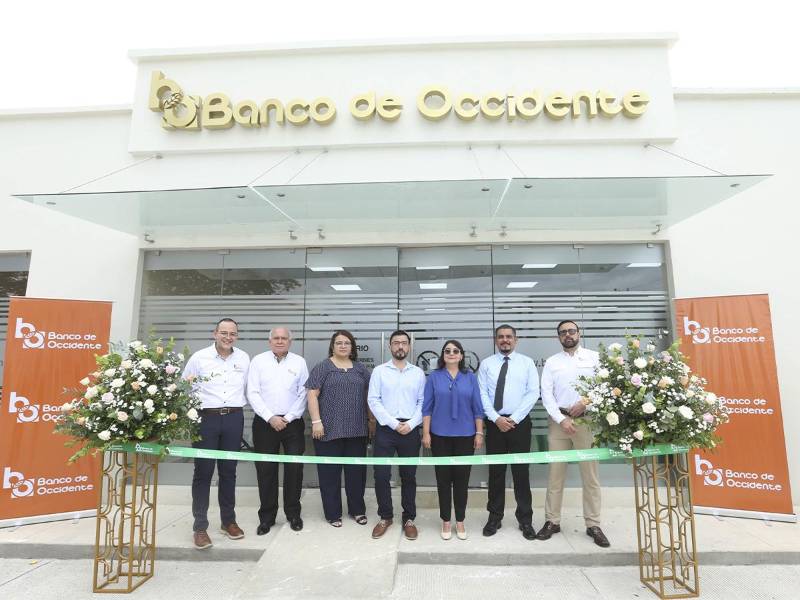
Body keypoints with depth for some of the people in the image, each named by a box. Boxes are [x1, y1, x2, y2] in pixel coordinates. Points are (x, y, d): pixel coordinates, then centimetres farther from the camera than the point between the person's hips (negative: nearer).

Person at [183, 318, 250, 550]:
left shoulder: (244, 358, 5)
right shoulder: (199, 357, -2)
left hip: (234, 419, 2)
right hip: (206, 418, -2)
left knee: (228, 471, 12)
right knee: (203, 472, 2)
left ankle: (228, 521, 25)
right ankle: (200, 527, 14)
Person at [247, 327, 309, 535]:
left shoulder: (299, 362, 3)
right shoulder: (259, 361, 2)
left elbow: (304, 394, 0)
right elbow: (253, 393, -3)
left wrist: (288, 418, -8)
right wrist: (270, 418, -11)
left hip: (292, 422, 0)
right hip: (265, 422, 0)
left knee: (294, 468, 3)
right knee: (265, 470, 6)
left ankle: (293, 513, 21)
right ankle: (267, 517, 21)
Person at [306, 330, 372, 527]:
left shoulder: (360, 368, 10)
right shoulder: (323, 367, -1)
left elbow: (370, 394, 15)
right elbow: (312, 395, -7)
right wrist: (316, 421, -13)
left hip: (356, 430, 3)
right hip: (330, 429, -3)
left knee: (356, 470, 11)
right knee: (330, 471, 6)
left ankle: (357, 510, 27)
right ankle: (333, 513, 22)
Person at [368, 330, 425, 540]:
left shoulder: (418, 373, 7)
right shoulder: (379, 371, 2)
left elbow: (423, 402, 4)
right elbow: (373, 400, -4)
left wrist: (411, 424, -9)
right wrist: (394, 423, -10)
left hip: (411, 430, 1)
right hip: (386, 428, -1)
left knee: (408, 476, 10)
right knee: (381, 475, 1)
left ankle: (409, 519, 25)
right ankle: (385, 517, 21)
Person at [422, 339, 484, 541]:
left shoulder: (470, 377, 3)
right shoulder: (434, 377, 1)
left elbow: (477, 407, 4)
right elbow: (427, 407, 0)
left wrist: (479, 433, 0)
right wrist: (426, 433, -4)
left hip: (465, 435, 1)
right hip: (440, 435, 0)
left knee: (462, 478, 8)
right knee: (443, 478, 7)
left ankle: (460, 521, 22)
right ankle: (446, 521, 22)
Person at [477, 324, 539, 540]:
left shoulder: (527, 363, 3)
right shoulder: (486, 364, 5)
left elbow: (533, 393, -4)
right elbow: (482, 394, 0)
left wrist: (514, 418, -12)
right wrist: (496, 418, -12)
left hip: (520, 422, -1)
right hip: (494, 423, 1)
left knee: (521, 471, 6)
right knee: (495, 471, 8)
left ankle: (525, 520, 19)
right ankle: (495, 517, 21)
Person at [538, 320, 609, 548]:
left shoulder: (594, 357, 6)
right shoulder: (551, 362, 7)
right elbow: (546, 394, 1)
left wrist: (586, 403, -13)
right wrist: (562, 419, -10)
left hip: (587, 420, -1)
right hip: (559, 420, 1)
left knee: (590, 473, 4)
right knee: (555, 473, 6)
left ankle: (593, 525, 16)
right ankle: (552, 521, 16)